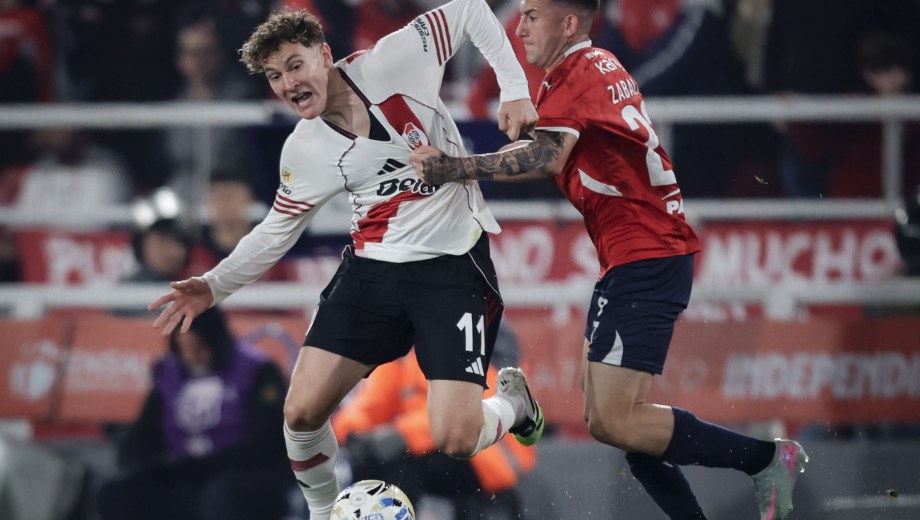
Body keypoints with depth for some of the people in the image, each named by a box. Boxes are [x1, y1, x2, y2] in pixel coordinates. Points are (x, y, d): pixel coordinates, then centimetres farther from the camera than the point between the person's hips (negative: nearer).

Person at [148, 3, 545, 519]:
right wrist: (215, 285, 0)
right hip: (373, 267, 4)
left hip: (454, 268, -4)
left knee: (455, 439, -15)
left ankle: (512, 400, 21)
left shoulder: (395, 61, -13)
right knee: (302, 412, -7)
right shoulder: (304, 152, -1)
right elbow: (278, 230, 12)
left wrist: (514, 89, -12)